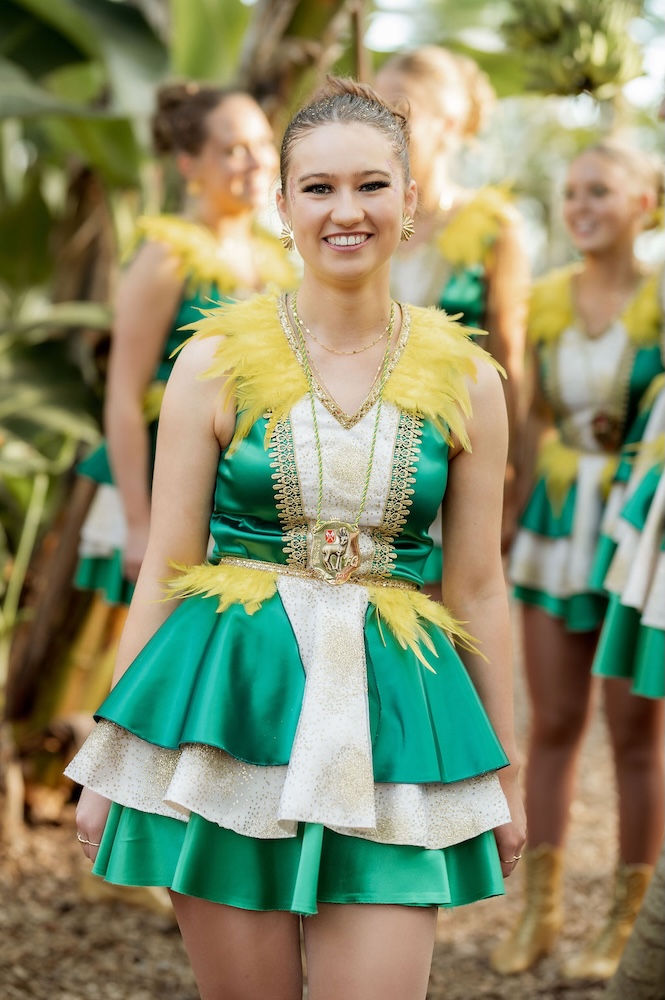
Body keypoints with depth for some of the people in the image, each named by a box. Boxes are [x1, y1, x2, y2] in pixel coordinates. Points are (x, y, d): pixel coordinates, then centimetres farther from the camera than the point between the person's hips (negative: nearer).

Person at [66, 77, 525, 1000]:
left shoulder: (466, 380, 3)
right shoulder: (218, 359, -1)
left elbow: (478, 588, 9)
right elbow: (165, 570, 3)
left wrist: (506, 773, 14)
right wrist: (109, 763, 3)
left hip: (390, 715, 1)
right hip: (230, 708, -1)